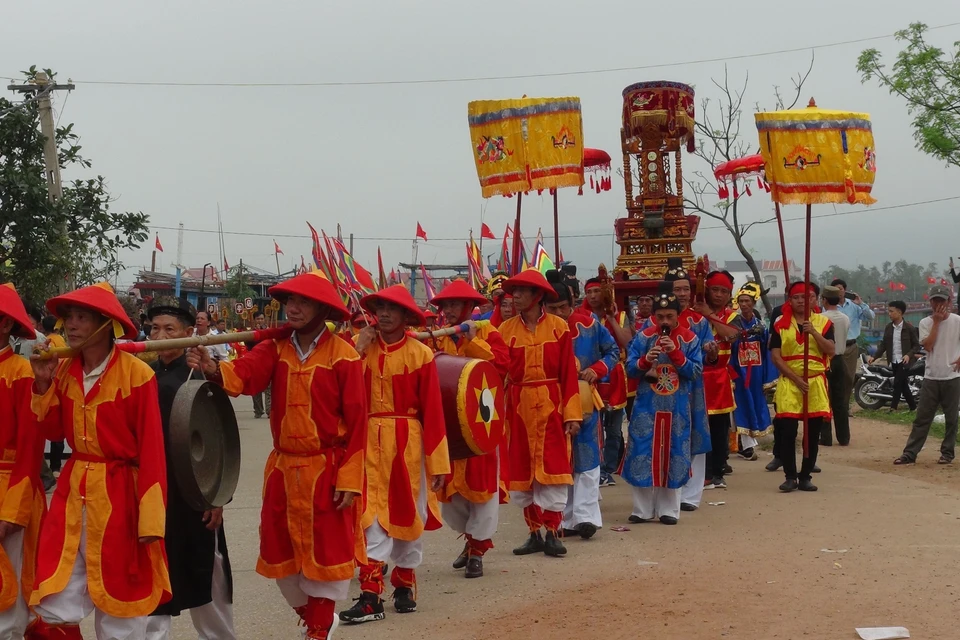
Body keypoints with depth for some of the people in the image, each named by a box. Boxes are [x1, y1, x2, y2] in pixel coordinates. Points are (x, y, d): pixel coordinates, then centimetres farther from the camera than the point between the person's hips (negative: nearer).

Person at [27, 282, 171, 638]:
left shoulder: (137, 374, -14)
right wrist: (44, 383, -3)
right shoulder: (65, 370, 5)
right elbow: (53, 431, 12)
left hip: (118, 495, -5)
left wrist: (150, 516, -16)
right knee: (54, 608, 4)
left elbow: (151, 448, -14)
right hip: (72, 492, 5)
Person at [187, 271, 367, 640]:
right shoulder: (275, 348, 0)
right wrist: (213, 368, -40)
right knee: (282, 554, 13)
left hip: (327, 471, -5)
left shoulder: (343, 356, -12)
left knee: (325, 553, 3)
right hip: (283, 469, 5)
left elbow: (356, 421, -12)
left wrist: (350, 478, -14)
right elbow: (246, 374, -19)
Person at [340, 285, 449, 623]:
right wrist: (358, 352, -13)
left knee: (407, 512, 11)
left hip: (407, 444, -1)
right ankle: (370, 596, -3)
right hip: (368, 442, 1)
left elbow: (432, 410, -7)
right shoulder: (361, 346, 3)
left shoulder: (420, 354, -6)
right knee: (371, 515, -3)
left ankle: (405, 584, 29)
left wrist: (437, 462, -9)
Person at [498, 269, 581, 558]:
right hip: (518, 408, 2)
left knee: (552, 468, -2)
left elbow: (568, 372, -4)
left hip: (550, 406, -2)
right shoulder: (506, 329, 2)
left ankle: (553, 533, 6)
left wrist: (572, 414, -9)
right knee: (521, 470, 6)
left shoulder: (558, 327, -2)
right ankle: (534, 533, 16)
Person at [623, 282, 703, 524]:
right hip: (647, 406, 0)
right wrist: (645, 360, -21)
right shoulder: (643, 337, 0)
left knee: (673, 455, 4)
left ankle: (669, 509, 14)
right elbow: (629, 369, -1)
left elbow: (696, 371, -6)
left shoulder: (690, 339, -1)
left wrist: (676, 353, -18)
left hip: (677, 408, 0)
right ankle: (643, 508, 11)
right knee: (643, 453, 0)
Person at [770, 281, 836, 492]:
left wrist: (813, 332, -17)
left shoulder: (823, 322, 7)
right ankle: (790, 476, 2)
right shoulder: (781, 324, 5)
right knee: (787, 430, -7)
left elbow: (830, 351, -5)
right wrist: (796, 379, -10)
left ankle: (805, 476, 11)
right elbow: (776, 357, -1)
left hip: (816, 382, 1)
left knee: (812, 432, 2)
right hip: (789, 382, -1)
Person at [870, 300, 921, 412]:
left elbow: (916, 345, -6)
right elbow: (883, 344, 7)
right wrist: (874, 356, -4)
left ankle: (893, 407, -4)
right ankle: (913, 406, 22)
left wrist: (909, 355, -23)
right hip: (893, 361, 5)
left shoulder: (909, 328, -8)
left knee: (897, 383, -10)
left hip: (904, 361, -5)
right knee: (903, 385, 11)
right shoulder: (888, 327, 6)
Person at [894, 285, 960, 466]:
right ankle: (909, 454, 2)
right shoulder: (925, 323, 2)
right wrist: (936, 322, -12)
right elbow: (928, 346, -11)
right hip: (931, 378, 2)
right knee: (922, 417, 2)